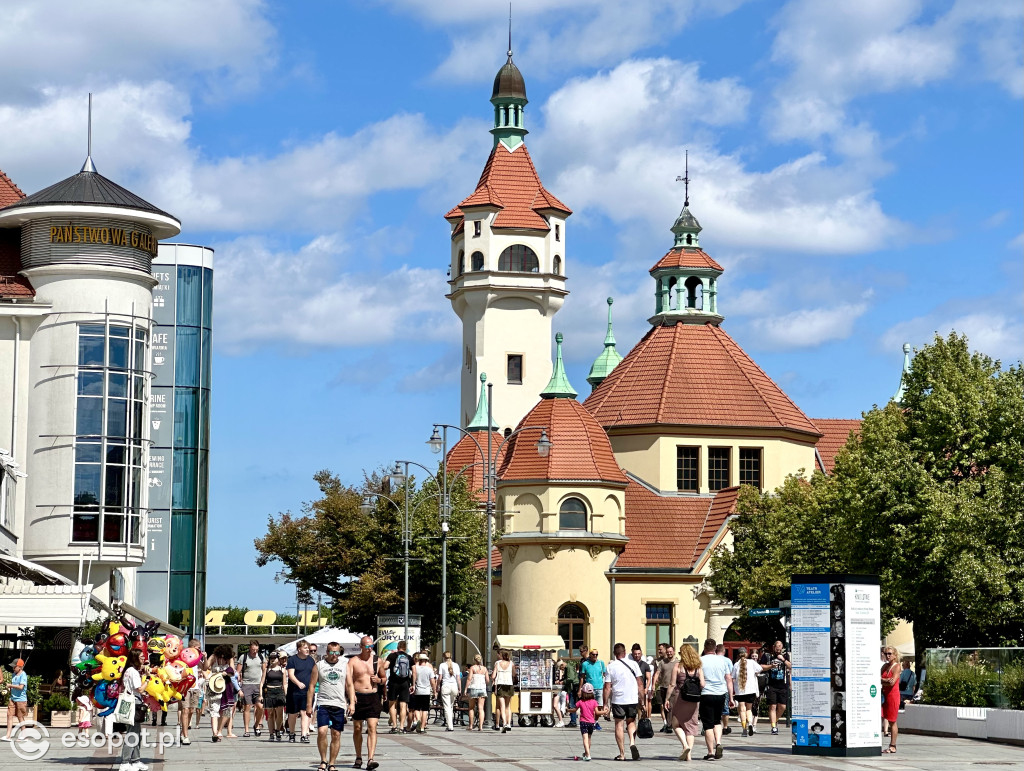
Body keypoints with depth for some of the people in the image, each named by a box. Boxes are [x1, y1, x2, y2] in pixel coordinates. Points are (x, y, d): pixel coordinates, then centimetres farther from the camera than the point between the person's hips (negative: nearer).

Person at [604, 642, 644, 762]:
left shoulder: (611, 667, -4)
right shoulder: (633, 664, 0)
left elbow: (607, 687, -5)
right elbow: (640, 683, 1)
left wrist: (605, 703, 1)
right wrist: (642, 700, 8)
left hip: (617, 700, -2)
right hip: (632, 699, 2)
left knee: (619, 725, 7)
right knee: (631, 721, 18)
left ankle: (622, 753, 5)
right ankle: (632, 742, -8)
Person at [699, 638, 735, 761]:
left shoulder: (700, 661, -4)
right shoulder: (723, 660, 6)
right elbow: (729, 679, 8)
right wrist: (731, 698, 13)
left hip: (706, 694, -3)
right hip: (721, 694, 4)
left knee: (708, 724, 2)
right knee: (717, 721, 21)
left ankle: (711, 753, 0)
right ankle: (718, 743, -1)